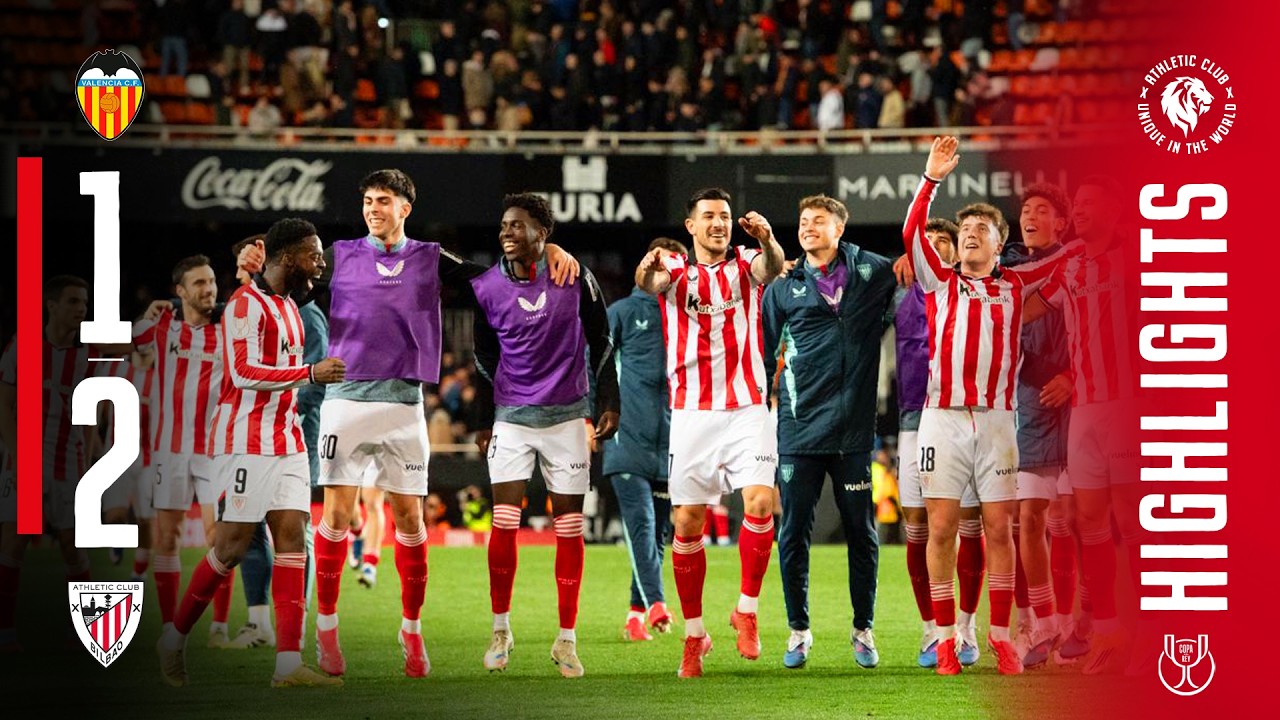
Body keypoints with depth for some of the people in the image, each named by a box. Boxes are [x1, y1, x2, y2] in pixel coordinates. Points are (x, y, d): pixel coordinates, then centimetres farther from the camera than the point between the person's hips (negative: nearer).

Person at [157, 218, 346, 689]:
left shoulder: (289, 308, 17)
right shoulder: (246, 304, -12)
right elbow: (245, 373, -21)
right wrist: (310, 373, -24)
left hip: (286, 444, 8)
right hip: (247, 442, -8)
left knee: (291, 538, -3)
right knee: (233, 544, -6)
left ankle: (289, 663, -9)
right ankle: (175, 638, 12)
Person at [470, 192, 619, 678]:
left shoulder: (575, 278, -5)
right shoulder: (487, 288, -2)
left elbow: (600, 344, 5)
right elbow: (485, 360, 9)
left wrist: (608, 404, 2)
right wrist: (483, 422, 9)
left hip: (567, 414, -1)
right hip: (512, 416, 1)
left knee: (569, 528, 1)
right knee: (504, 523, -8)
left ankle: (567, 639, 7)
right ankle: (501, 629, 6)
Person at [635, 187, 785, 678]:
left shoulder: (745, 265, 6)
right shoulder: (676, 271, 6)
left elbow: (774, 268, -17)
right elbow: (648, 283, -16)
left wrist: (767, 240, -40)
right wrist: (648, 268, -41)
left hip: (746, 410, 0)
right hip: (692, 413, 0)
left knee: (760, 501, -18)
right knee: (688, 523, 0)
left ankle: (747, 610, -3)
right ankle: (694, 633, 10)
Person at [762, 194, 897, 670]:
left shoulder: (871, 273, 6)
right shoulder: (783, 288, 9)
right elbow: (764, 353, 15)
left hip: (855, 429, 0)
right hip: (799, 429, 0)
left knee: (862, 532, 5)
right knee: (793, 532, 2)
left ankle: (863, 630, 17)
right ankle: (798, 630, 13)